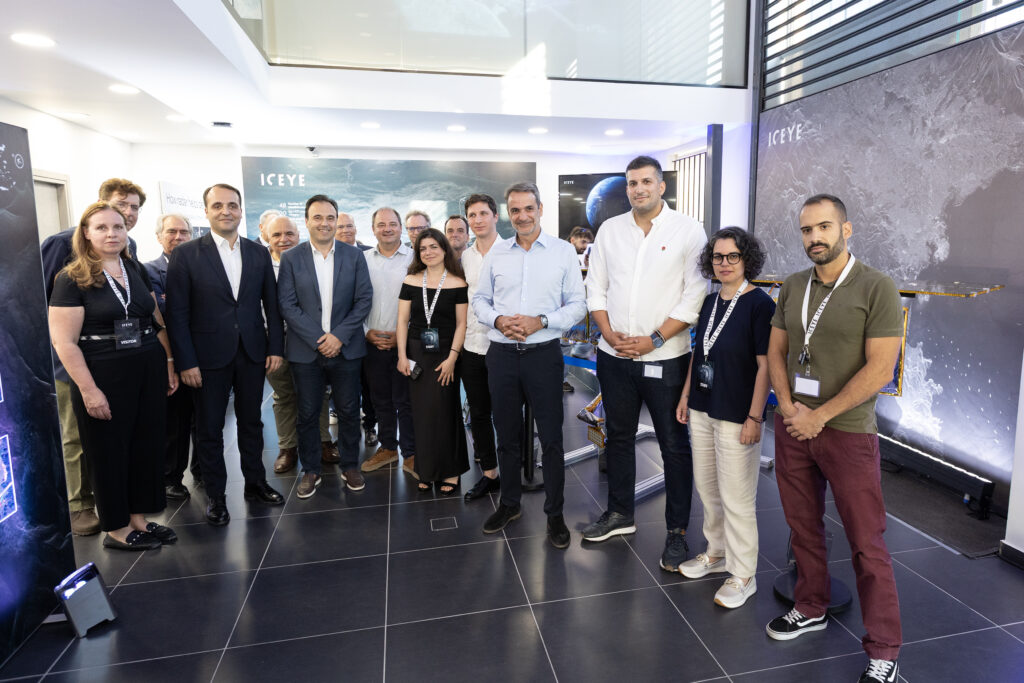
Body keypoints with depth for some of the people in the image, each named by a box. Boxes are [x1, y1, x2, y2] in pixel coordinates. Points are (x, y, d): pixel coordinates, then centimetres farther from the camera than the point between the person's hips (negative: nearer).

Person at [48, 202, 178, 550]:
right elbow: (63, 341, -11)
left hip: (148, 372, 5)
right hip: (103, 377, -5)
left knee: (147, 445, 11)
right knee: (109, 452, 8)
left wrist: (169, 362, 9)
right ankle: (116, 530, 24)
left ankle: (139, 519, 27)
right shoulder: (72, 279, -7)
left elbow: (157, 320, 15)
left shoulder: (137, 271, 8)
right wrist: (89, 390, -15)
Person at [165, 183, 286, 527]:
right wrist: (186, 362, -11)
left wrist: (275, 347, 1)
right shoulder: (185, 255, -5)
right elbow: (177, 313, -7)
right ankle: (215, 495, 24)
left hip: (252, 353, 3)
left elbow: (271, 304, 7)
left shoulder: (259, 253, 5)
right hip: (209, 356, -3)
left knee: (251, 422, 15)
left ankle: (255, 482, 30)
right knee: (210, 430, 9)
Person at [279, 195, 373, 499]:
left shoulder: (354, 256, 4)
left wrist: (339, 336, -11)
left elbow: (364, 299, -1)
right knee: (307, 414, 8)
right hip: (306, 351, 0)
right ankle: (310, 471, 24)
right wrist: (318, 339, -13)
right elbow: (287, 305, -4)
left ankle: (350, 466, 25)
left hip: (346, 348, 1)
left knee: (349, 411, 8)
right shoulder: (291, 259, 2)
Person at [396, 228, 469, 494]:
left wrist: (452, 358, -11)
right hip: (417, 354, 2)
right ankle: (427, 471, 18)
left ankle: (449, 472, 14)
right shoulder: (410, 282, 4)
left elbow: (461, 325, -3)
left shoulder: (457, 284, -2)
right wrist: (402, 356, -3)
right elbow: (403, 321, 4)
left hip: (445, 355, -2)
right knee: (421, 412, 5)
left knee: (444, 412, 1)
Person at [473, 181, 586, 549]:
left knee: (551, 437, 3)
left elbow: (578, 304, -2)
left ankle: (555, 513, 20)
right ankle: (509, 503, 33)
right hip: (502, 353, 3)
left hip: (544, 353, -3)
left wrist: (540, 321, -16)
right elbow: (479, 299, 12)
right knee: (507, 434, 14)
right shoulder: (496, 253, 8)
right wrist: (498, 320, -9)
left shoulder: (563, 251, 0)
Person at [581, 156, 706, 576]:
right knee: (619, 436, 16)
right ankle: (620, 513, 34)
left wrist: (655, 340, -14)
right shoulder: (610, 229, 8)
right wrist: (610, 335, -6)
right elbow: (596, 289, 8)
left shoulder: (688, 231, -4)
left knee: (674, 445, 5)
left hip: (665, 358, -4)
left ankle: (677, 532, 20)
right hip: (614, 356, 4)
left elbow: (695, 297, -10)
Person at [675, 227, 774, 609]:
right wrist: (685, 395, 14)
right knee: (707, 487, 18)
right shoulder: (710, 302, 9)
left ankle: (743, 575, 19)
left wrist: (755, 417, -17)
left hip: (736, 416, -7)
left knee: (736, 497, 2)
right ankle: (717, 552, 37)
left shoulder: (759, 304, -12)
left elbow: (765, 364, -15)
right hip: (702, 410, 7)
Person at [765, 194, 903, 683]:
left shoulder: (877, 288, -9)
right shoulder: (792, 287, 8)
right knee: (803, 526, 17)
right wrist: (788, 406, -5)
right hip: (792, 424, 5)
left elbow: (879, 370, -14)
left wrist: (820, 415, -14)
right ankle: (812, 609, 36)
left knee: (866, 543, 3)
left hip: (847, 431, -5)